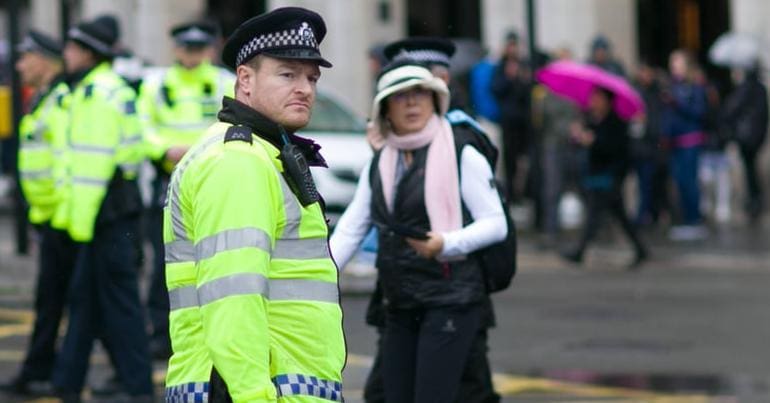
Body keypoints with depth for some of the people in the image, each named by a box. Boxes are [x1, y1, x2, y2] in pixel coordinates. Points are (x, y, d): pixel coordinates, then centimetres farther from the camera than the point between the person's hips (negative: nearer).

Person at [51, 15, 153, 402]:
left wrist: (82, 218, -18)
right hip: (120, 203, 10)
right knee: (85, 295, 14)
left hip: (107, 209, -10)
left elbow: (94, 160, -20)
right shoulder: (112, 88, 17)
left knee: (118, 299, -6)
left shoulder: (96, 94, -15)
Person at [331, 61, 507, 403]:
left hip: (452, 297, -6)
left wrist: (446, 244, -24)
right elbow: (350, 230, 6)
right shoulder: (379, 165, 12)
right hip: (399, 306, 6)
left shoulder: (462, 155, -5)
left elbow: (495, 224, -7)